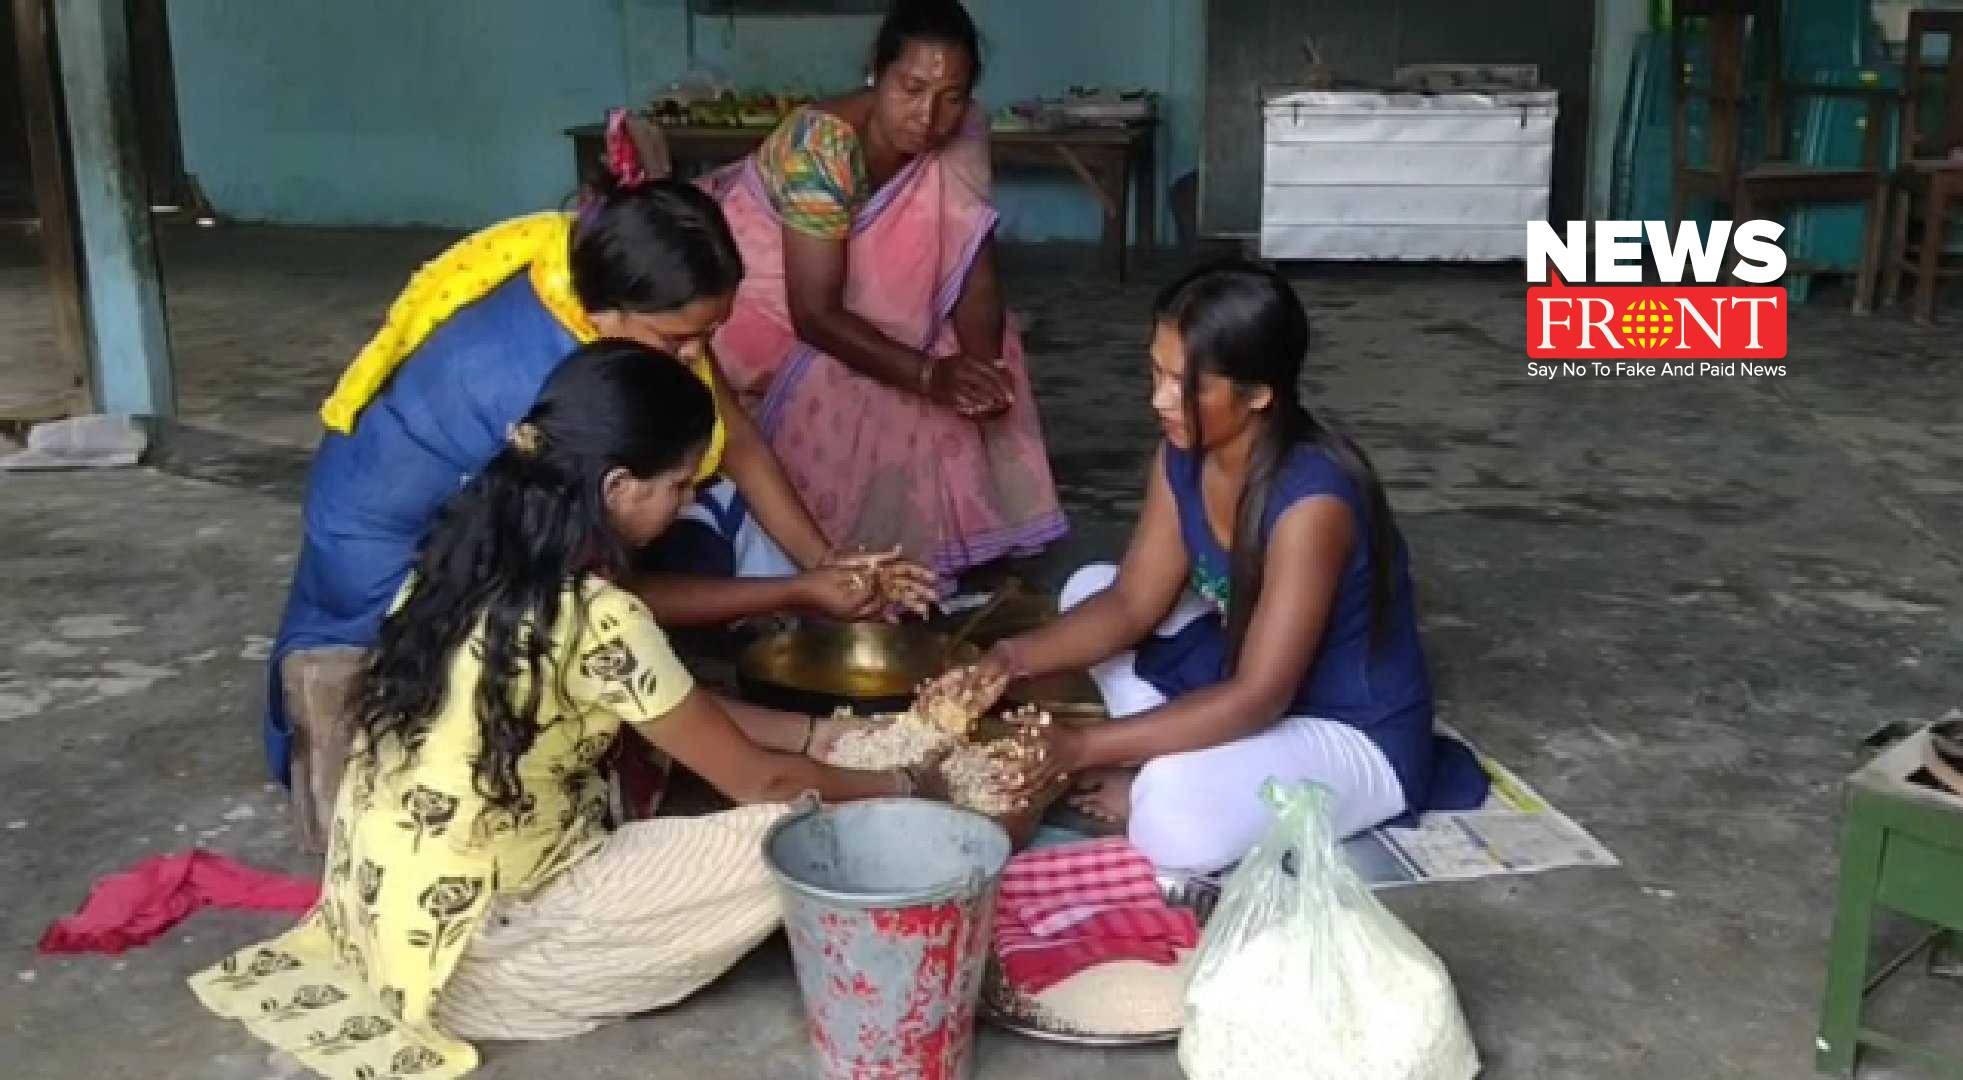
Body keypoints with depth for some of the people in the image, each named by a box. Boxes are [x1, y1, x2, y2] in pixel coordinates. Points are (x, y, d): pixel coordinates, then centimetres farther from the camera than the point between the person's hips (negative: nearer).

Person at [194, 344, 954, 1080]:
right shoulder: (598, 619, -26)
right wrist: (904, 787, 4)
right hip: (473, 949, -8)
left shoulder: (471, 545, -1)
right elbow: (756, 780, -13)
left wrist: (821, 733, 10)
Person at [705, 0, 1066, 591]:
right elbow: (813, 313, -37)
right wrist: (930, 373, -44)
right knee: (833, 392, -28)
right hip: (752, 287, -6)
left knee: (983, 354, -6)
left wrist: (982, 362, -34)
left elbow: (973, 267, -15)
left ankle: (917, 555, 7)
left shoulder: (960, 135, -18)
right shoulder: (820, 144, -36)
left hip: (860, 291, 7)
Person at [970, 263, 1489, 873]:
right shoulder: (1182, 457, -7)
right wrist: (1018, 656, -20)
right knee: (1088, 588, 6)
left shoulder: (1312, 499, -31)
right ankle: (1172, 759, -4)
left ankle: (1149, 788, -2)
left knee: (1176, 817, -35)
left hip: (1354, 735, -8)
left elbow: (1258, 697, -31)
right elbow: (1129, 604, -2)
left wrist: (1087, 746, -30)